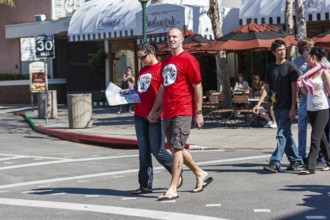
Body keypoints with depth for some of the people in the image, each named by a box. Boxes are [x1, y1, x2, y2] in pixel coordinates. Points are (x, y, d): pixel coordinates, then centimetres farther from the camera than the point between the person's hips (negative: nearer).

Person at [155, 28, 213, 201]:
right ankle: (201, 175, 30)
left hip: (183, 112, -8)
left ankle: (173, 189, -8)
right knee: (175, 148, 13)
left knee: (176, 148, -10)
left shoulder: (188, 59, -6)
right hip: (168, 112, 8)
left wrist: (198, 112, -11)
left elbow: (197, 86, -8)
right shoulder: (165, 61, 16)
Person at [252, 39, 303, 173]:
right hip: (277, 106, 6)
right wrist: (259, 104, 0)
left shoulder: (290, 67, -5)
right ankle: (296, 160, 20)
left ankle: (275, 163, -14)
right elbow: (267, 88, 10)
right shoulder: (270, 68, 9)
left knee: (282, 134, -10)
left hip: (287, 107, -6)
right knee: (286, 135, 10)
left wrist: (293, 108, -13)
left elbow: (294, 88, -8)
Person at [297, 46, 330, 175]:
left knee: (315, 138, -10)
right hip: (310, 109, 7)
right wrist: (301, 85, -3)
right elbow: (305, 92, 14)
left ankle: (310, 167, -11)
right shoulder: (309, 72, 11)